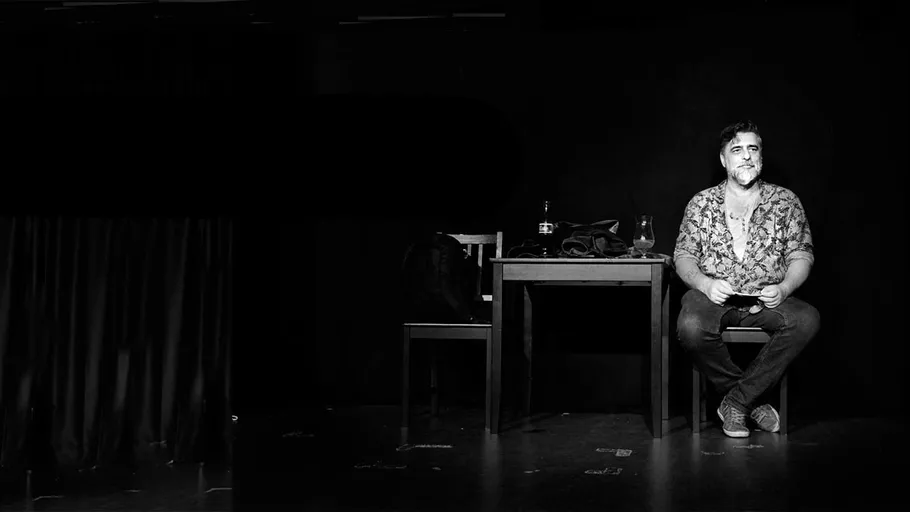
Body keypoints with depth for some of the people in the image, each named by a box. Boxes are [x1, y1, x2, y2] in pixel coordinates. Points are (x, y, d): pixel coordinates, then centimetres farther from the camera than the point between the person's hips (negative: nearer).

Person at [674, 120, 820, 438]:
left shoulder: (785, 202, 11)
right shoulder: (702, 203, 10)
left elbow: (801, 256, 8)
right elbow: (683, 256, 7)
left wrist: (784, 288, -12)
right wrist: (705, 283, -14)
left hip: (766, 300, 1)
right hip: (713, 297, -1)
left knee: (807, 319, -31)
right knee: (690, 326, -36)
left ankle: (736, 401, -21)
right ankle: (751, 402, -14)